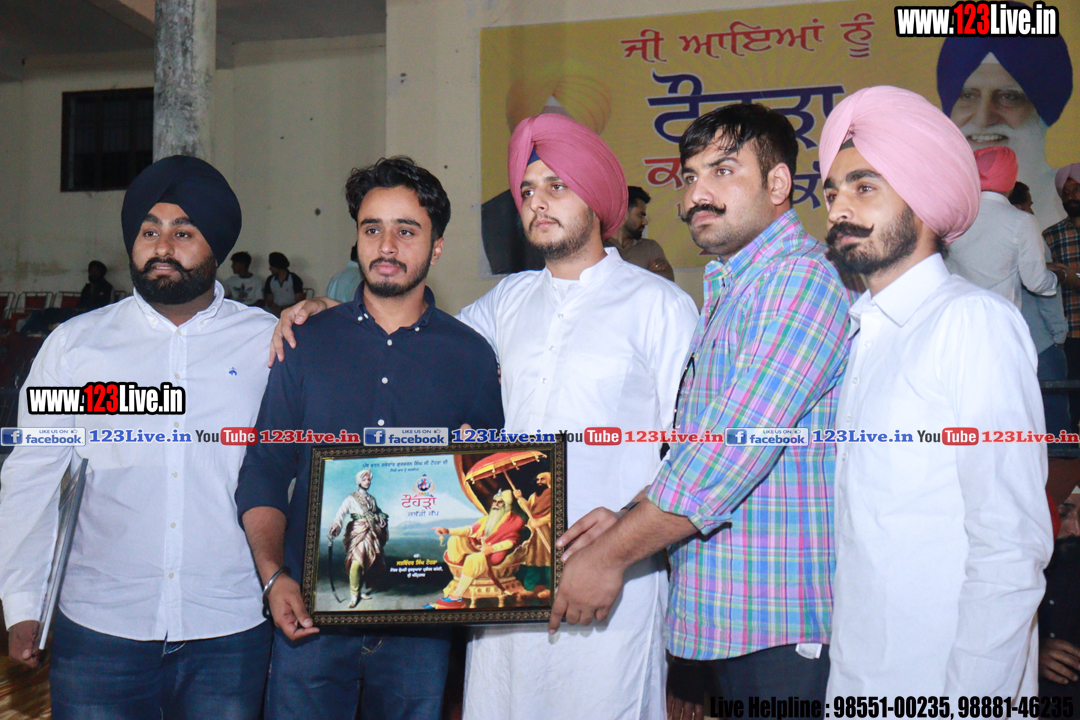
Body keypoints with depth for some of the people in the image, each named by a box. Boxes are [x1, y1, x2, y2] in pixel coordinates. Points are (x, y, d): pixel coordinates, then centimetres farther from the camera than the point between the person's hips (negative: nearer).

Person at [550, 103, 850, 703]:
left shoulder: (799, 279, -16)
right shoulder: (727, 289, 16)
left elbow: (737, 444, -23)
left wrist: (613, 554, -18)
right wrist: (632, 516, 0)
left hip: (784, 616, -9)